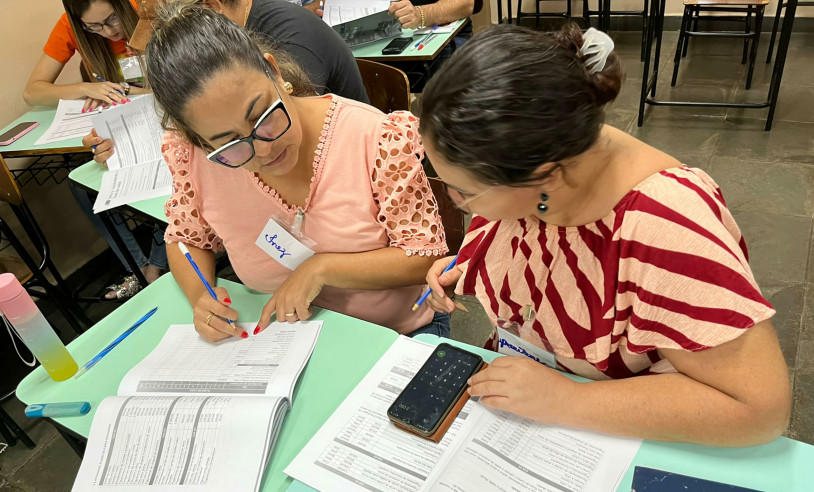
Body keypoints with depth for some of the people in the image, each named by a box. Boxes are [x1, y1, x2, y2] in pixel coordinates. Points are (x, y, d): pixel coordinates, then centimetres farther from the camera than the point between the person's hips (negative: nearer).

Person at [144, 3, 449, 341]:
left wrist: (321, 268, -20)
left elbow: (426, 256, -11)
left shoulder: (377, 138, -19)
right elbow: (187, 239, 7)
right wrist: (199, 296, -12)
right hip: (279, 340, 2)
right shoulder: (195, 157, -11)